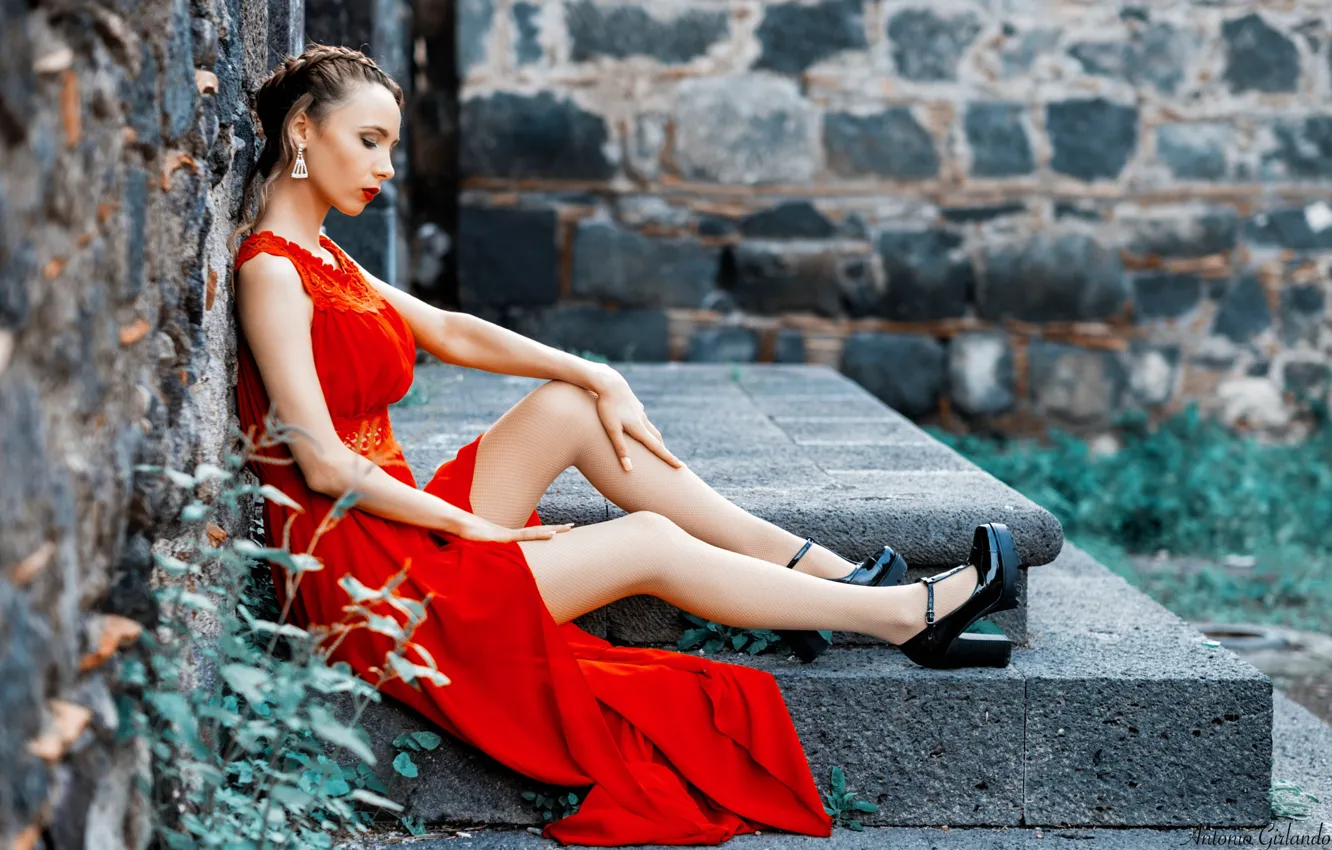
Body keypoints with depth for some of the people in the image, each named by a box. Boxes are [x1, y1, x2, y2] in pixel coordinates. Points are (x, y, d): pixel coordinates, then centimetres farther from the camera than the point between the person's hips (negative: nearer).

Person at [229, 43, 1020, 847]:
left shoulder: (322, 257, 14)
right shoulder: (271, 272, -16)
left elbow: (451, 332, 17)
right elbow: (324, 466, -20)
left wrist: (598, 378, 7)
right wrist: (470, 525, -13)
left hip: (401, 534, 9)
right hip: (357, 564, -9)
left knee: (570, 404, 2)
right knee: (651, 542, -9)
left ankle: (830, 571, 4)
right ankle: (910, 615, 1)